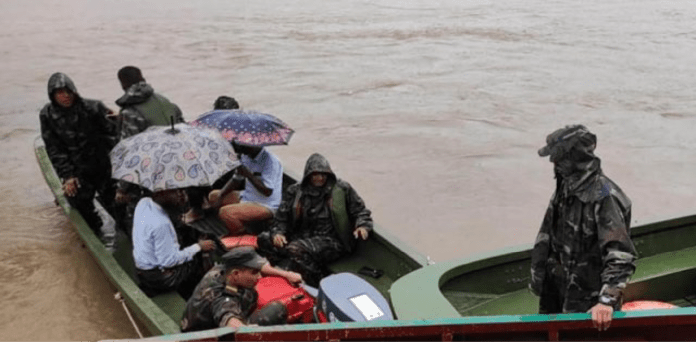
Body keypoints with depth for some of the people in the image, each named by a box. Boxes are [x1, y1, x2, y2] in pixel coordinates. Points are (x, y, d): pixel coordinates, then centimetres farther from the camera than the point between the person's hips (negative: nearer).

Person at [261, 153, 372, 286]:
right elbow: (281, 217, 11)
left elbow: (361, 212, 10)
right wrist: (277, 233, -10)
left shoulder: (342, 189, 5)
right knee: (264, 239, -15)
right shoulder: (295, 191, 11)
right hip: (301, 237, 5)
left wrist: (363, 226, -12)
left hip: (331, 241, -4)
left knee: (296, 249, -35)